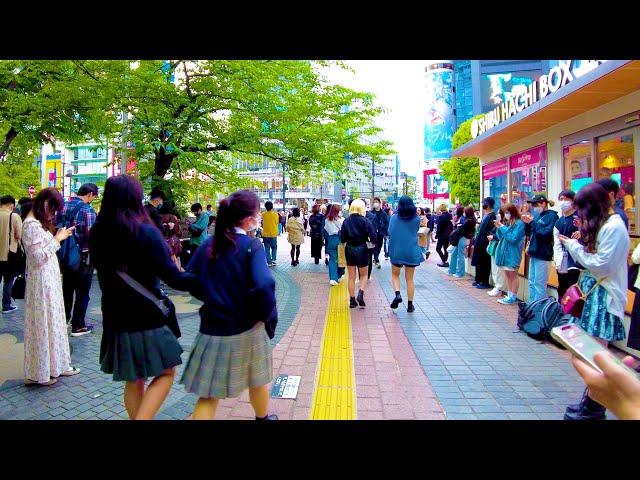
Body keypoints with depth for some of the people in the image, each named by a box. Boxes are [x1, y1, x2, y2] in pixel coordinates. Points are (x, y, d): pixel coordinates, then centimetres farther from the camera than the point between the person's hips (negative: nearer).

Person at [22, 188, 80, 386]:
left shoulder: (41, 223, 12)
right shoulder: (31, 225, -17)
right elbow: (38, 257, -21)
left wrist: (58, 237, 6)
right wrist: (57, 239, -16)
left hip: (50, 279, 9)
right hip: (41, 282, -9)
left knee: (53, 322, 15)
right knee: (42, 324, 1)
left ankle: (55, 365, 27)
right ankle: (39, 372, 15)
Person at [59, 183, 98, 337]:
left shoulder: (63, 207, 3)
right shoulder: (87, 210, -17)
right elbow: (91, 235, -22)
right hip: (83, 256, -7)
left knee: (66, 289, 20)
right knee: (82, 292, 5)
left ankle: (63, 320, 33)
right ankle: (78, 326, 13)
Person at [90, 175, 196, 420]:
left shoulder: (97, 234, 0)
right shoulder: (145, 232, -18)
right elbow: (173, 278, -18)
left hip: (115, 319, 6)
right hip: (149, 317, -6)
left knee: (133, 381, 20)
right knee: (165, 374, 11)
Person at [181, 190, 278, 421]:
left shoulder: (208, 244, 0)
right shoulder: (252, 246, -15)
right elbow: (263, 285, -29)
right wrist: (269, 314, -12)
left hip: (212, 329, 3)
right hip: (246, 329, -3)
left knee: (208, 394, 12)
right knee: (256, 379, 24)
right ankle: (262, 417, 48)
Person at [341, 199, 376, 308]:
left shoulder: (346, 221, -2)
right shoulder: (365, 221, -10)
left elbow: (342, 239, -3)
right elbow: (373, 237, -14)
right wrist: (367, 239, 6)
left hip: (349, 249, 3)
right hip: (362, 249, -3)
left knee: (351, 277, 12)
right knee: (363, 275, 14)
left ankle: (352, 300, 14)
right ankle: (361, 293, -9)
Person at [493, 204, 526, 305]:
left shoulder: (519, 223, -10)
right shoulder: (507, 223, 12)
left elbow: (513, 239, -17)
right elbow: (500, 237, 14)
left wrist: (503, 228, -14)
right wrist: (499, 228, -1)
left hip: (512, 253, -8)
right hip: (504, 252, 8)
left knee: (513, 275, -1)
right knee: (507, 275, 11)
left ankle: (513, 297, 5)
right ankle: (509, 295, 18)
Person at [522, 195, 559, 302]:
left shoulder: (552, 215, -7)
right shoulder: (538, 215, 13)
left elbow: (546, 232, -19)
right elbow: (528, 233, 16)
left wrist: (532, 222, -15)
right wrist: (527, 223, -1)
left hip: (543, 254, -8)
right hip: (534, 253, 8)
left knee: (539, 284, -5)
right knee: (532, 282, 12)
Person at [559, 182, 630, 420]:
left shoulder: (614, 227, -14)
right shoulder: (602, 225, 15)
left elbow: (602, 265, -17)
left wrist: (574, 246, -11)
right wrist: (580, 242, 4)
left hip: (605, 295, -9)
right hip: (594, 291, 9)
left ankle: (594, 406, 6)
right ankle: (592, 399, 19)